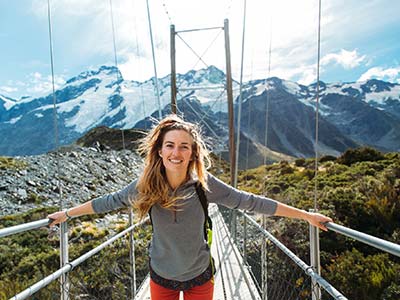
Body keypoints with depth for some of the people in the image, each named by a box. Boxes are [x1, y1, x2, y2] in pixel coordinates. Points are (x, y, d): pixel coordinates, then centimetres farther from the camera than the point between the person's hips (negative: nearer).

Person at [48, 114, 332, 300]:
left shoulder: (205, 184, -22)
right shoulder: (146, 185, -18)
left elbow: (251, 201, -17)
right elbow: (109, 201, -3)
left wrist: (305, 214, -14)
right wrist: (67, 213, 6)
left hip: (200, 275, -1)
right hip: (161, 276, 1)